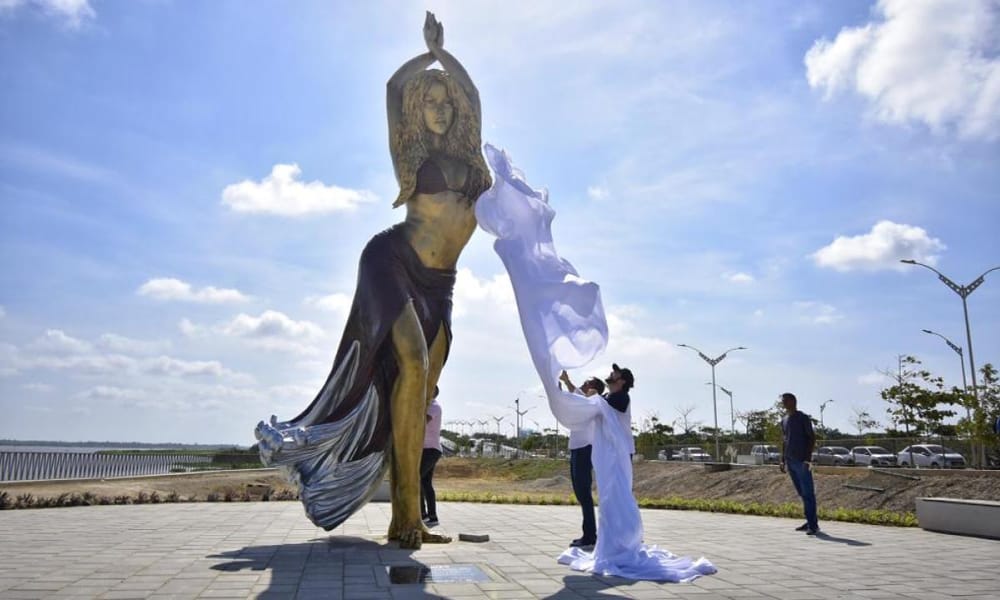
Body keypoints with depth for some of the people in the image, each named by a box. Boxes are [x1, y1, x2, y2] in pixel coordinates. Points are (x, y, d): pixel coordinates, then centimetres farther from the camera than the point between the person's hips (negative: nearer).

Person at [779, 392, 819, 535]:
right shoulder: (784, 420, 15)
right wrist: (783, 460, 13)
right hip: (790, 461, 7)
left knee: (808, 493, -7)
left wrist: (808, 458, -16)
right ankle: (810, 522, 16)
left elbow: (812, 438, -8)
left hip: (802, 461, -7)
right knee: (801, 493, 10)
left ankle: (813, 525, -7)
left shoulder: (804, 418, -5)